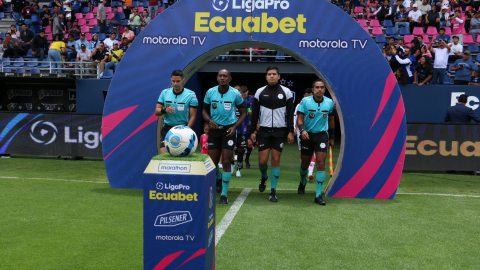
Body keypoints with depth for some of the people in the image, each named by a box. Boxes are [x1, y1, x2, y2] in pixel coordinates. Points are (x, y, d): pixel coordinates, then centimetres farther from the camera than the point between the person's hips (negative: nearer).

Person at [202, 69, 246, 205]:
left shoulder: (236, 94, -5)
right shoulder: (210, 92, -1)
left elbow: (243, 113, 3)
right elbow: (204, 110, 10)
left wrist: (235, 126, -12)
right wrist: (209, 120, -12)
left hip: (228, 130, -2)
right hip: (214, 129, 2)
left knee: (226, 162, -7)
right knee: (212, 162, 6)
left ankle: (224, 194, 4)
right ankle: (218, 178, 42)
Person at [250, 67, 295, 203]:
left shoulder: (286, 92, 3)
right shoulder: (260, 92, 5)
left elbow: (290, 113, 3)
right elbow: (255, 113, 8)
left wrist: (290, 132, -3)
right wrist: (252, 131, 3)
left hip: (280, 131, -1)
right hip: (264, 131, 1)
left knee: (276, 161, 0)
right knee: (262, 161, -2)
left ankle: (273, 192, 10)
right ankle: (264, 177, 33)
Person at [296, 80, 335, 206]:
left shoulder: (329, 102, 1)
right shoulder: (305, 101, -7)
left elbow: (331, 119, 13)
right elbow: (299, 118, -10)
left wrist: (332, 137, 15)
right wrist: (302, 130, -29)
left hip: (322, 135, 1)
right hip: (307, 135, -1)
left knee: (321, 163, -12)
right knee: (305, 163, 10)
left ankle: (318, 195, -6)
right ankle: (303, 182, 45)